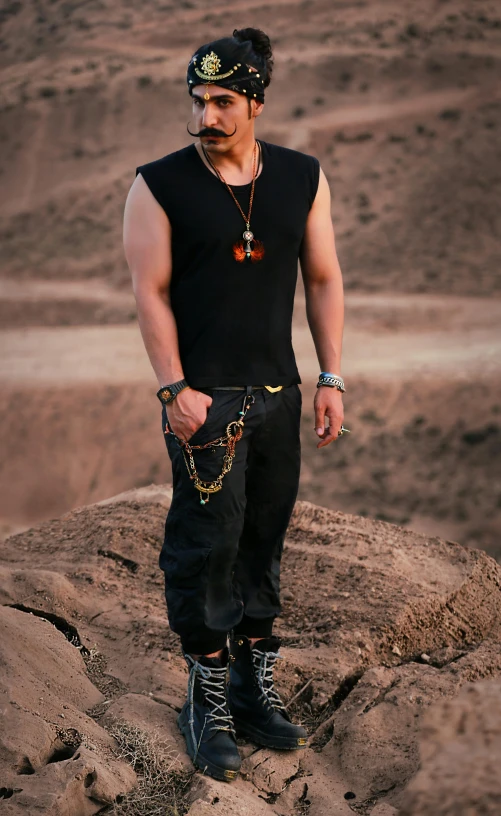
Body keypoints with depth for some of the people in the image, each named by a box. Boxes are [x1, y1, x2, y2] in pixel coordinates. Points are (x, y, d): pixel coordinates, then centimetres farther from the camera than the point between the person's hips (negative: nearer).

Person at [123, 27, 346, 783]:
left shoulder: (302, 178, 6)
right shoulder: (160, 186, -4)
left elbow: (323, 281, 9)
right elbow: (151, 293, -6)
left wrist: (331, 379, 4)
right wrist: (175, 388, -13)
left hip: (278, 393, 4)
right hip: (203, 397, -4)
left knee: (265, 542, 10)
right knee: (207, 543, -5)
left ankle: (256, 690, 21)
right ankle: (208, 702, 8)